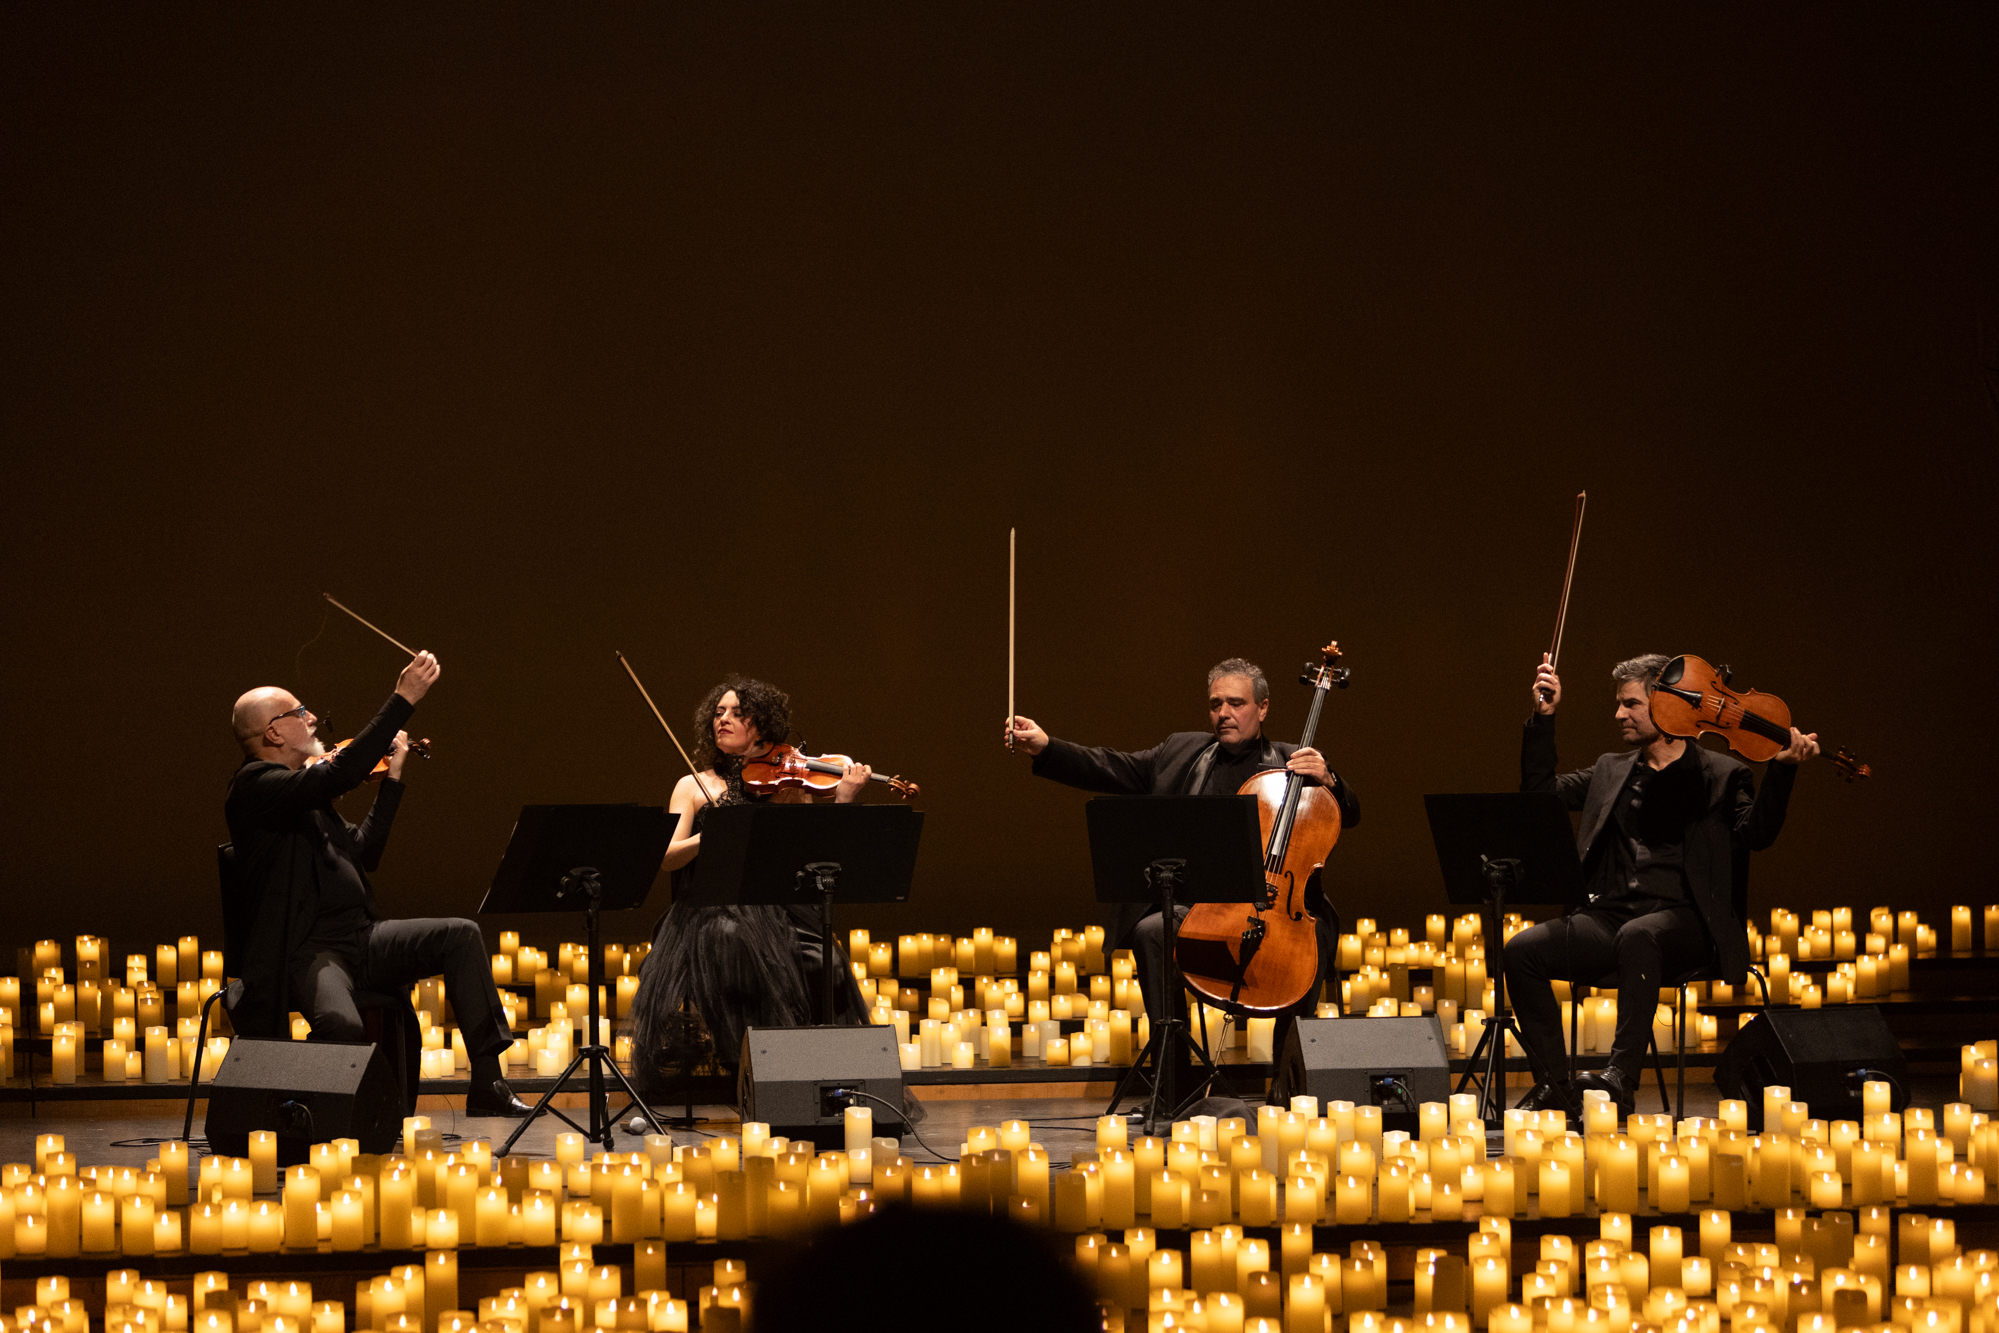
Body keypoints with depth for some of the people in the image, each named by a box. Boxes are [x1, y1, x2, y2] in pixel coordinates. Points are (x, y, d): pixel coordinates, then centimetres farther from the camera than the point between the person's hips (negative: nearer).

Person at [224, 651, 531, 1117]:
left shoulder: (307, 790, 18)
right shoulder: (255, 786, -12)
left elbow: (363, 852, 24)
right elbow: (342, 773, -27)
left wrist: (393, 777, 21)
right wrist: (403, 699, -26)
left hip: (358, 938, 9)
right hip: (305, 952, -9)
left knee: (460, 935, -6)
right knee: (342, 1025, -38)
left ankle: (486, 1085, -9)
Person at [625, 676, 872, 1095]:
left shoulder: (785, 784, 15)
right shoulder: (694, 787, 13)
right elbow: (666, 858, 0)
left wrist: (843, 801, -10)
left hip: (775, 913, 1)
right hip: (711, 914, -1)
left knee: (818, 965, -27)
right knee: (728, 941, -36)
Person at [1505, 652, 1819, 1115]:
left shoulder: (1723, 775, 6)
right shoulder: (1611, 772, 22)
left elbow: (1756, 833, -9)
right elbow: (1541, 791, 22)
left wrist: (1783, 767, -23)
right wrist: (1544, 717, 13)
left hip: (1681, 919, -5)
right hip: (1610, 916, 5)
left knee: (1636, 936, -40)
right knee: (1522, 950, -19)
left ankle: (1621, 1077, -44)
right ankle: (1553, 1088, -18)